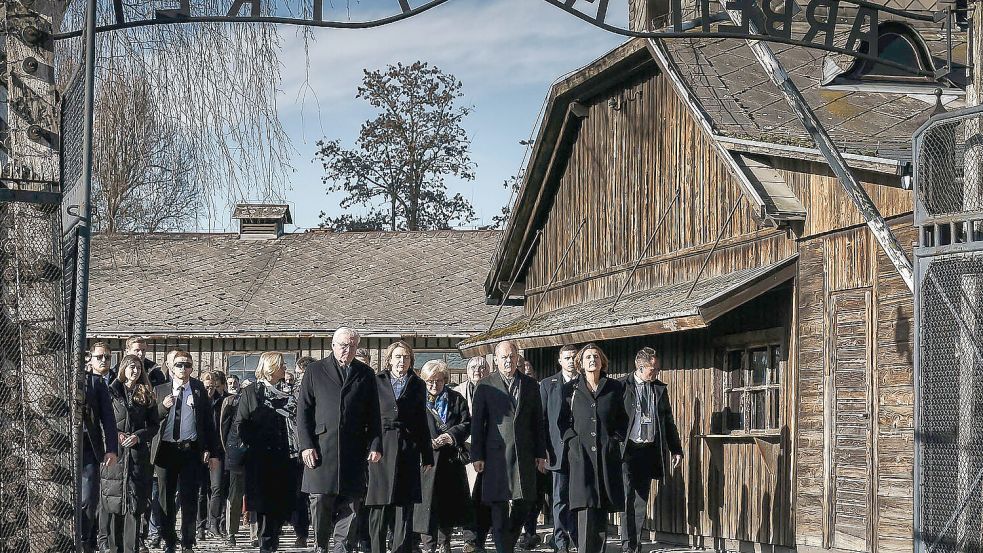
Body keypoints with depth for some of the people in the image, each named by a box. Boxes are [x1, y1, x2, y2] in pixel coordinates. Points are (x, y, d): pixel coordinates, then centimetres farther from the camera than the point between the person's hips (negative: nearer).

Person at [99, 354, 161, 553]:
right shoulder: (111, 391, 5)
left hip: (138, 453, 1)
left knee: (135, 500, -2)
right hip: (114, 452, -1)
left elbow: (155, 425, 11)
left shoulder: (146, 395, 11)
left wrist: (138, 436, -6)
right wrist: (115, 434, -11)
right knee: (112, 498, -2)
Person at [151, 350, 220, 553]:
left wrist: (212, 451, -2)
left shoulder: (200, 390, 6)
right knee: (166, 498, 7)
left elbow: (209, 422, 4)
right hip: (166, 449, 1)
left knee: (190, 499, 1)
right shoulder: (160, 390, 9)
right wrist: (163, 407, -14)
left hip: (191, 450, -1)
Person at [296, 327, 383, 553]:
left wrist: (375, 445, 1)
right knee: (320, 500, -1)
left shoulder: (365, 374, 12)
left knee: (350, 500, -1)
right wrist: (306, 445, -5)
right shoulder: (315, 371, 8)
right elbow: (303, 411, 5)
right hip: (320, 447, -1)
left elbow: (374, 415, 12)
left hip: (354, 449, 1)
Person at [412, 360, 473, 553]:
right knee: (427, 502, -6)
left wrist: (451, 435, -15)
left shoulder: (457, 399, 9)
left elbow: (467, 424, 3)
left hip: (451, 459, 2)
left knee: (449, 501, 6)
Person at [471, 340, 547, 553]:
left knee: (524, 502, 4)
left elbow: (538, 422, 13)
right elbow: (477, 422, 2)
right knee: (499, 507, -3)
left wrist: (540, 454, 8)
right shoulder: (485, 386, 3)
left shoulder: (530, 385, 11)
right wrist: (477, 456, -3)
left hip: (524, 455, 3)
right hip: (497, 454, -3)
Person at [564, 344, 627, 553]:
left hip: (607, 455, 2)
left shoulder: (615, 388, 11)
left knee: (602, 510, 3)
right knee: (585, 508, -13)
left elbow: (623, 420, 14)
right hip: (581, 455, -1)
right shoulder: (570, 389, 10)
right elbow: (564, 422, 11)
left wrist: (615, 440, 1)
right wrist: (572, 441, -3)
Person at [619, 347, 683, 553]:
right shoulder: (622, 386, -4)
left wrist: (676, 449, 15)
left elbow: (668, 421, 17)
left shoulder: (660, 389, 11)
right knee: (628, 497, -8)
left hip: (650, 450, 4)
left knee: (642, 499, 7)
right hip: (628, 449, -4)